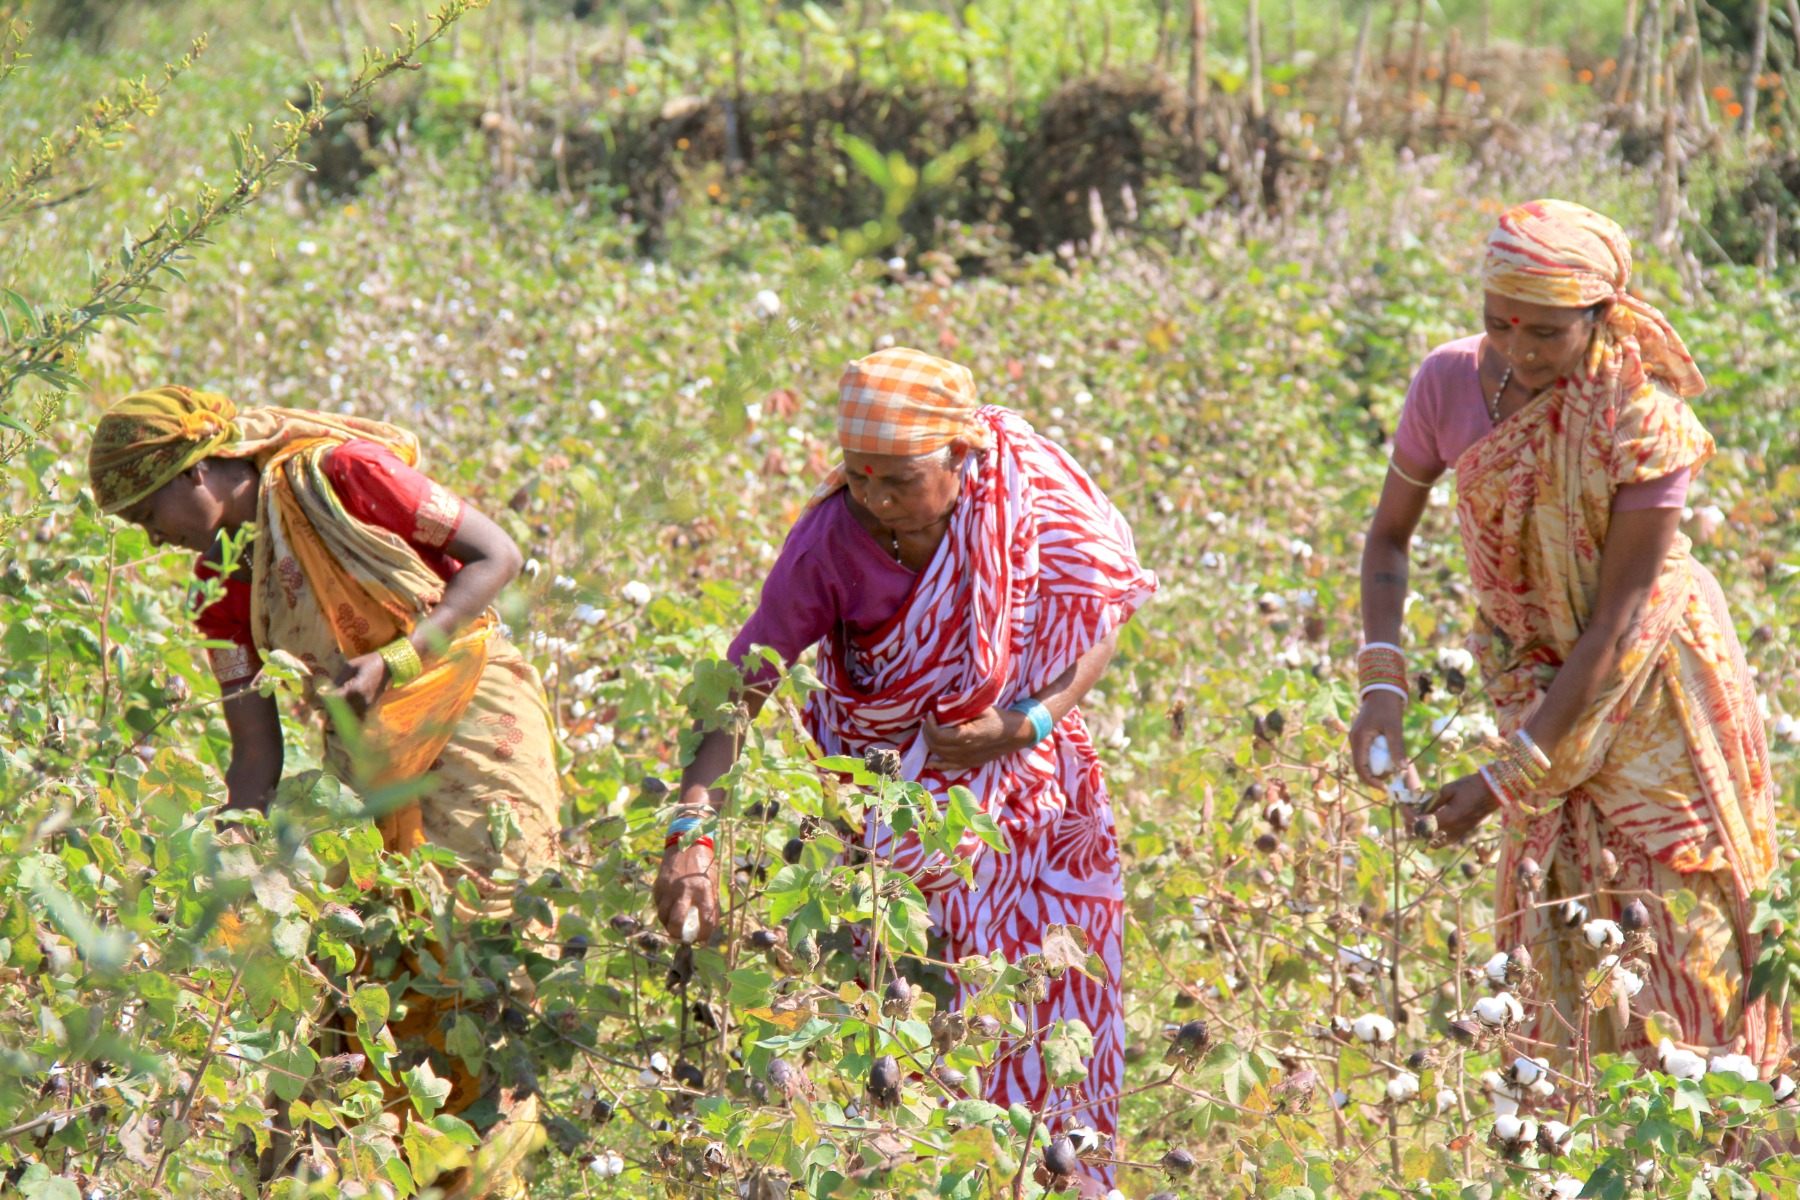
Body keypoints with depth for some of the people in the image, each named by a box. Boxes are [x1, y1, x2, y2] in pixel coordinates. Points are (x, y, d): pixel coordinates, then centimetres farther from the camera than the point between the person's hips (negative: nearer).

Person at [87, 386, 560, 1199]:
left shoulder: (339, 475, -13)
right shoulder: (221, 580, 3)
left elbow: (495, 556, -12)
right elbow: (256, 757, 5)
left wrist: (395, 660, -22)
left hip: (470, 700, -6)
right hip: (366, 748, 6)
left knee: (480, 906, -17)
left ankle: (506, 1106, -6)